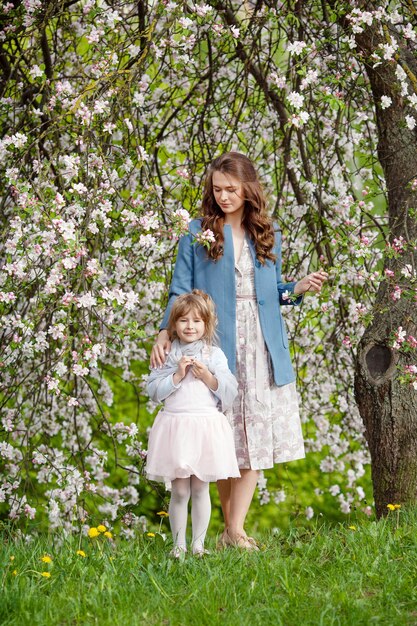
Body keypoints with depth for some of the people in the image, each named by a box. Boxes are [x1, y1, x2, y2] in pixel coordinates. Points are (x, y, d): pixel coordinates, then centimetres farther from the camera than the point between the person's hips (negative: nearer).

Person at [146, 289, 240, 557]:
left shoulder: (215, 354, 6)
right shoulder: (167, 354, 6)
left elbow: (230, 391, 1)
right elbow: (155, 390, 0)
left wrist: (208, 377, -12)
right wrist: (177, 375, -11)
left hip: (206, 426, 0)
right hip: (175, 427, 0)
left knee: (201, 489, 3)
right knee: (179, 491, 1)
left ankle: (199, 543, 11)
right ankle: (179, 544, 9)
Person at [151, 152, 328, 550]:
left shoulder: (267, 234, 11)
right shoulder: (197, 233, 1)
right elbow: (180, 291, -1)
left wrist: (297, 290, -3)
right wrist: (166, 331, -16)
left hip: (262, 350, 3)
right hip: (217, 349, -3)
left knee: (256, 435, -4)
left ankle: (235, 531, -3)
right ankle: (231, 527, 10)